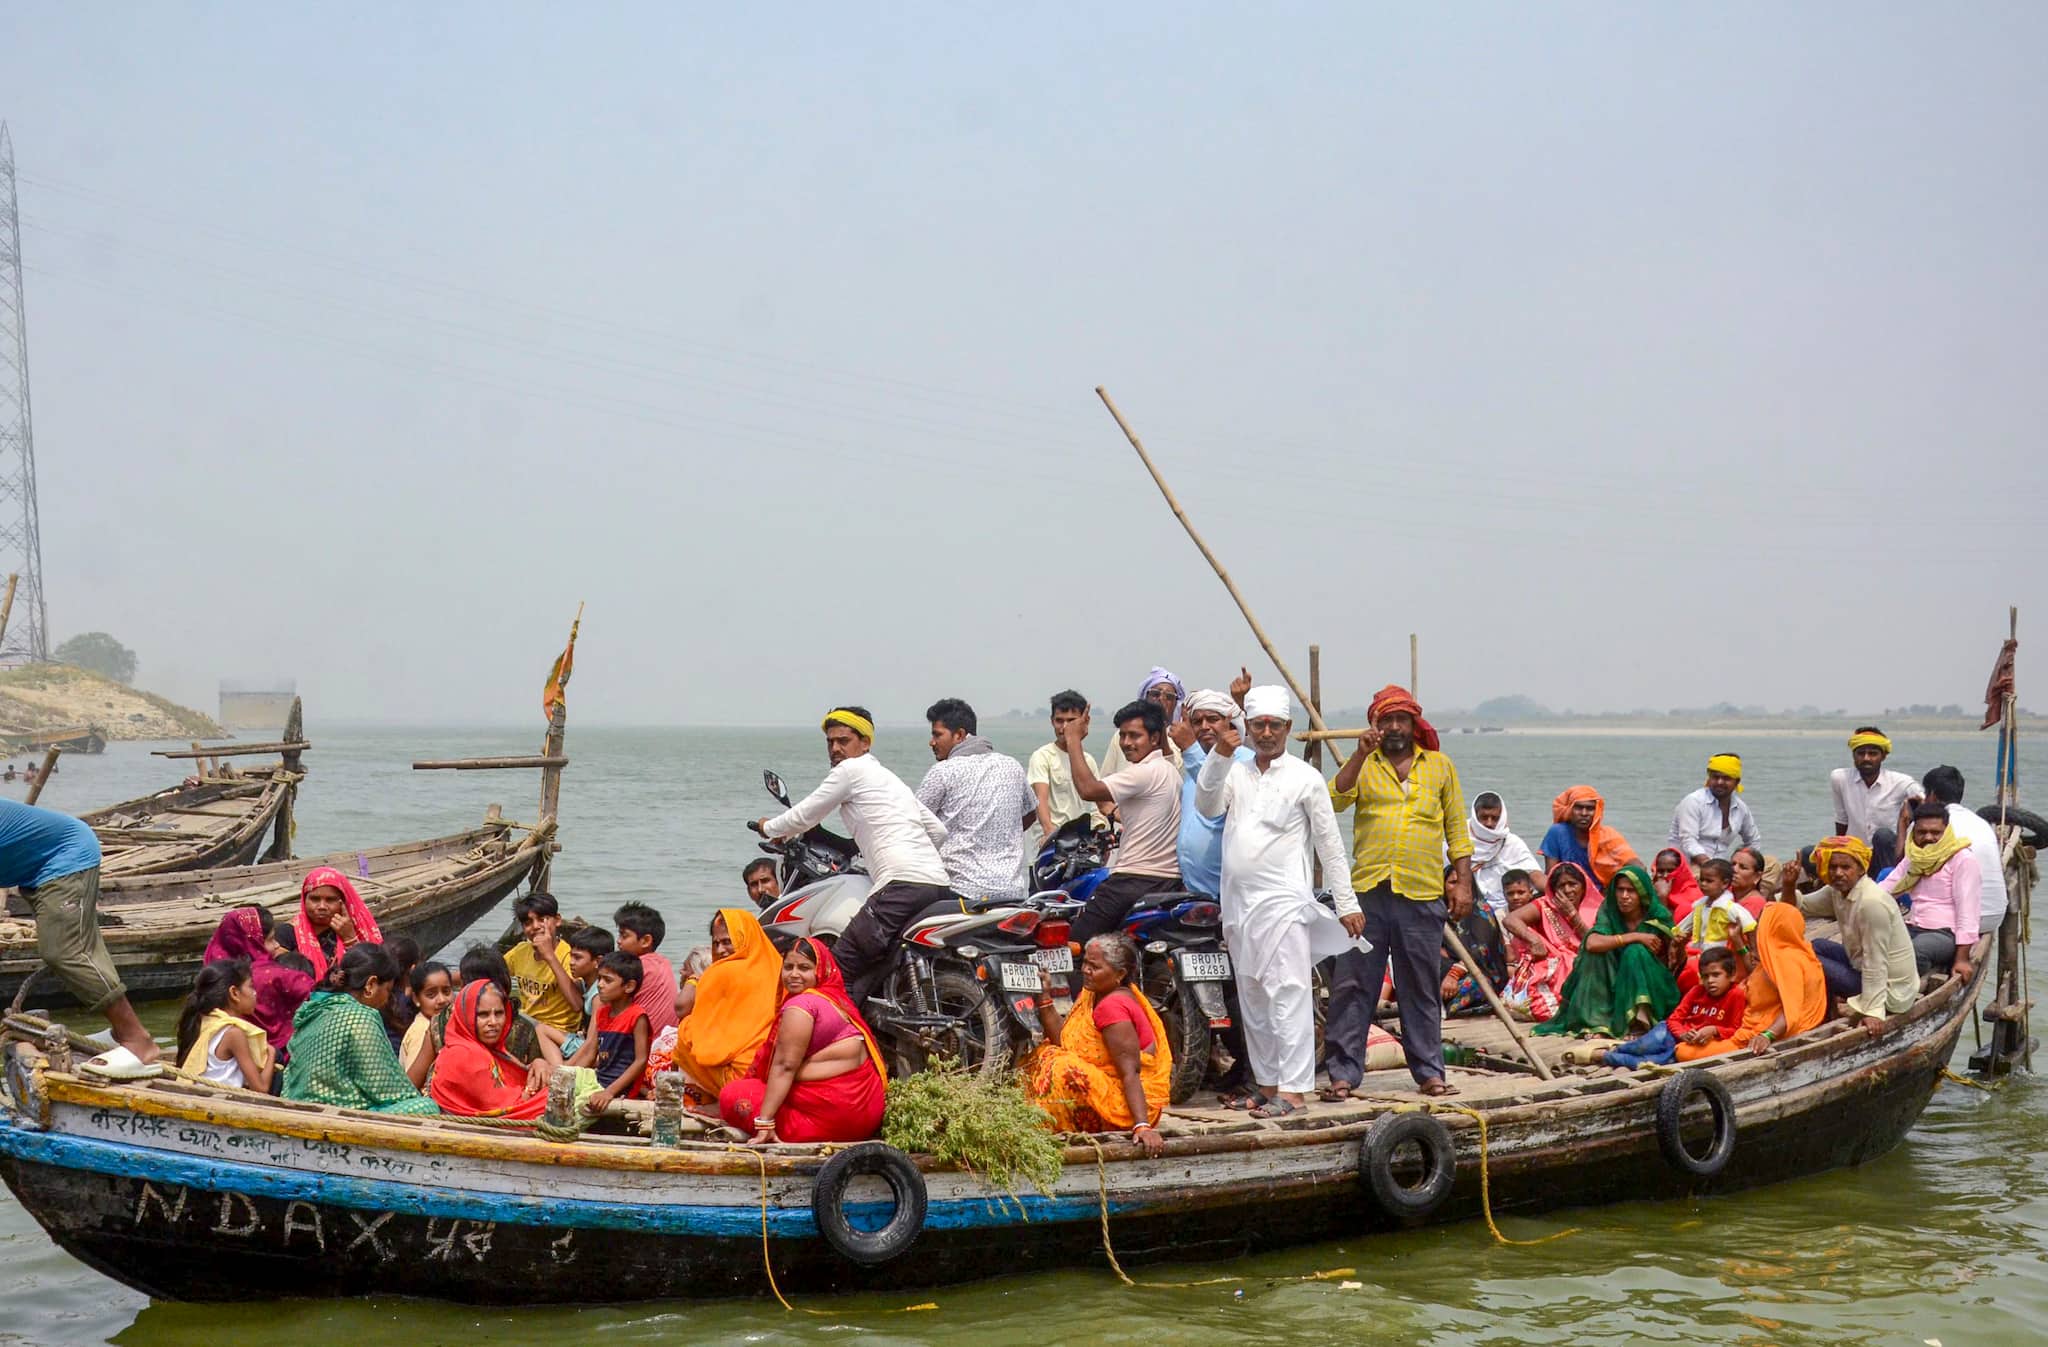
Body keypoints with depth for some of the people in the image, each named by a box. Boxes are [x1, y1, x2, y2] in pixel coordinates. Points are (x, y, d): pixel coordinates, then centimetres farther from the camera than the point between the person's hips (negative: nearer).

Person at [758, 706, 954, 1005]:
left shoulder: (851, 770, 4)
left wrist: (768, 827, 27)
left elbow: (803, 817, 10)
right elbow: (938, 831, 29)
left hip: (903, 885, -9)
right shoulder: (890, 777, 29)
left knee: (842, 966, -9)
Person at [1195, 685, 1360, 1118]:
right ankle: (1267, 1083, 19)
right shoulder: (1235, 773, 14)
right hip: (1237, 900, 6)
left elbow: (1330, 845, 1)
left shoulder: (1305, 778, 0)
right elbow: (1207, 807, -4)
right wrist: (1220, 755, -13)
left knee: (1287, 994, -11)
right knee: (1252, 998, 10)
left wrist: (1347, 904, -2)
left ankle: (1294, 1090, -12)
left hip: (1283, 901, -6)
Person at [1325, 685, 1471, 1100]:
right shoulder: (1362, 764, 9)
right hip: (1367, 890, -1)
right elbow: (1334, 800, -9)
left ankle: (1429, 1071, 17)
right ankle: (1343, 1072, 4)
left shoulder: (1439, 766, 13)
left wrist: (1463, 881, 7)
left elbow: (1457, 828, 14)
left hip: (1422, 895, 1)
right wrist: (1361, 754, -15)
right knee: (1352, 986, -1)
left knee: (1423, 988, 8)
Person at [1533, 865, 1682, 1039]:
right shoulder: (1609, 914, -5)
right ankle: (1598, 1022, -34)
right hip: (1615, 982, 2)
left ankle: (1640, 1019, -38)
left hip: (1651, 987, -2)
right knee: (1597, 951, -23)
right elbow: (1592, 943, -25)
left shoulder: (1659, 917, -8)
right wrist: (1635, 936, -25)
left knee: (1635, 952, -27)